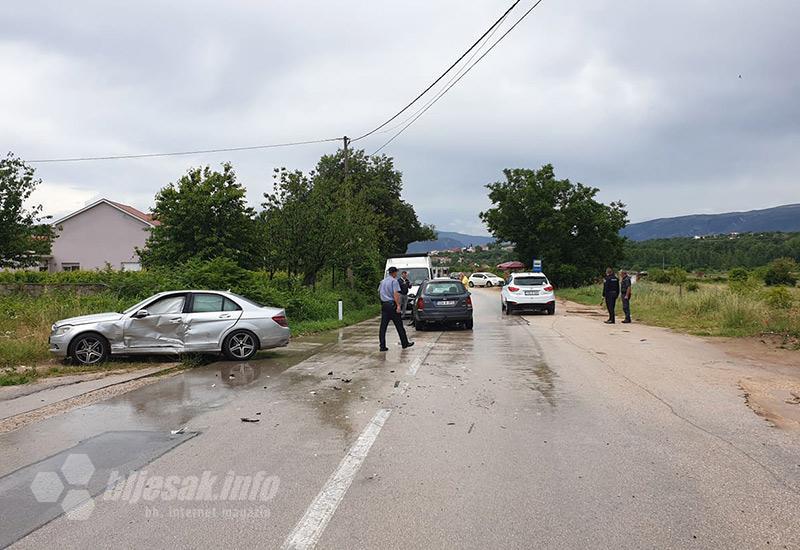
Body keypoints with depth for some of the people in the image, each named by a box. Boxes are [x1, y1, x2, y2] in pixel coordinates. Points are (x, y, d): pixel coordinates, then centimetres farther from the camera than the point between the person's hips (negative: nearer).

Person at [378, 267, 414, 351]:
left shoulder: (382, 281, 14)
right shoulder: (394, 281, -8)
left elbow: (379, 291, 23)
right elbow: (396, 294, -18)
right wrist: (398, 305, -21)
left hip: (384, 305, 6)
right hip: (392, 305, -6)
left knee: (383, 326, 3)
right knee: (399, 326, 4)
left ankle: (382, 346, -1)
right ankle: (405, 344, 13)